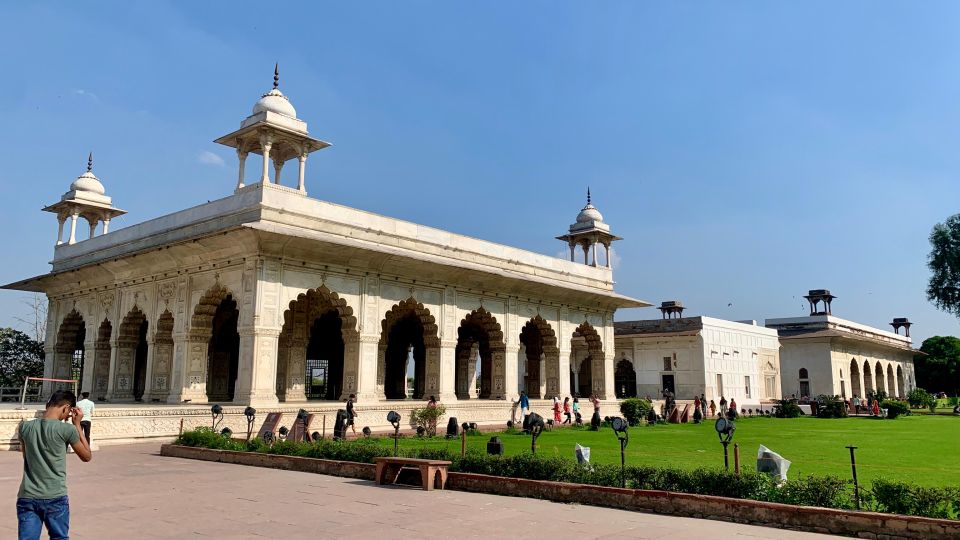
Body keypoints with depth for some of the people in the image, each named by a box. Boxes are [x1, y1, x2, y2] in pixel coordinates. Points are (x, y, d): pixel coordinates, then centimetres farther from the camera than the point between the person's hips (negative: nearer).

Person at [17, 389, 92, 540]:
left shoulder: (25, 427, 2)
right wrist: (77, 425, 5)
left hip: (27, 498, 3)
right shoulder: (67, 429, -10)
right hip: (55, 498, -3)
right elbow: (87, 456, 4)